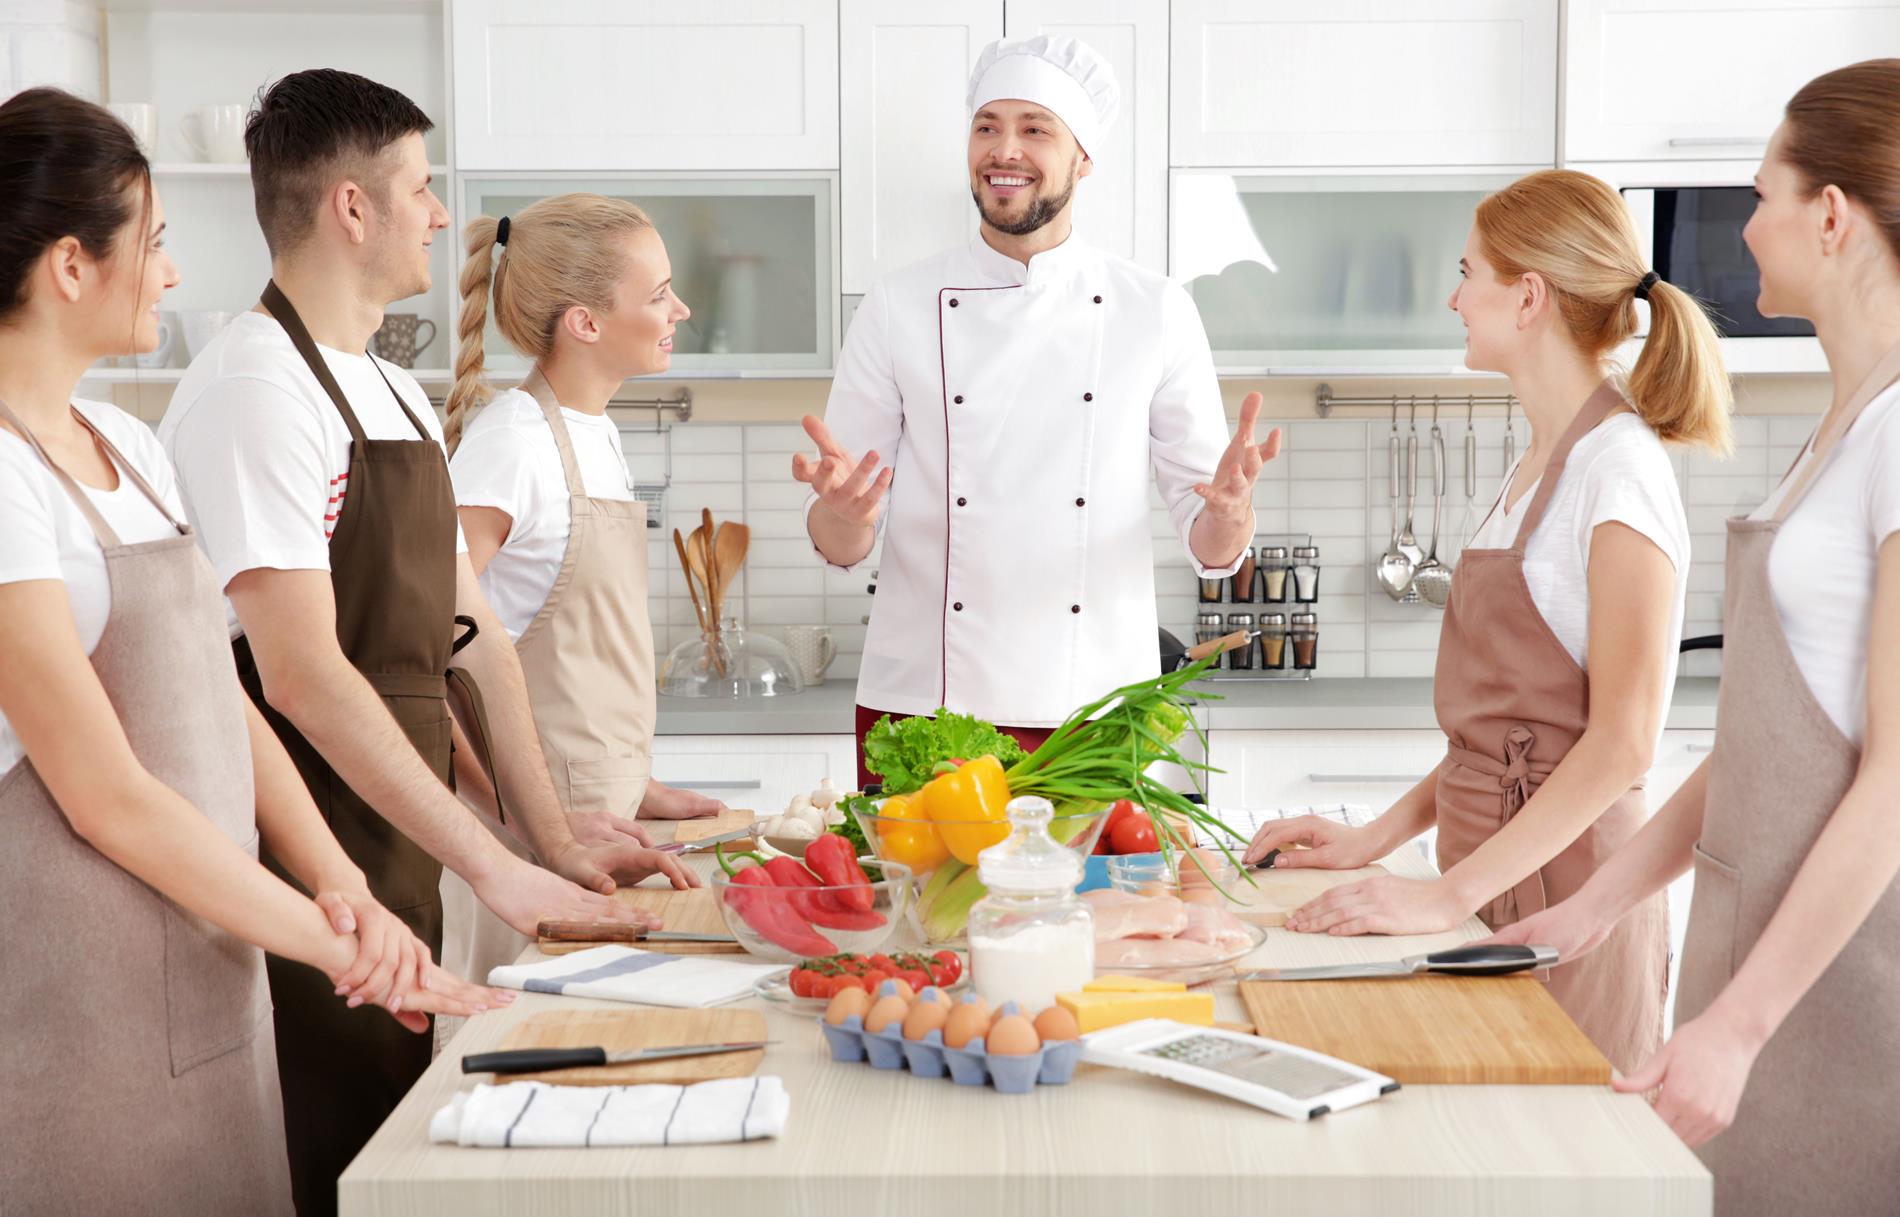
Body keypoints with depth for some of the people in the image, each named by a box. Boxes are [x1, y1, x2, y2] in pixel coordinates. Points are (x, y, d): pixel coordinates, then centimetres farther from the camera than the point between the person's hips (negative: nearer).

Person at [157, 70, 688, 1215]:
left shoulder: (401, 398, 13)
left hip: (402, 859, 9)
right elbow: (301, 672, -22)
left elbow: (470, 637, 14)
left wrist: (560, 843, 6)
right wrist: (495, 866, -20)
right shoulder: (256, 387, -16)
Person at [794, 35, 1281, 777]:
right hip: (921, 709, 0)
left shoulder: (1156, 314, 3)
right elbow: (841, 546, 2)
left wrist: (1231, 505, -20)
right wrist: (844, 511, -20)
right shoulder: (898, 311, 2)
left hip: (1092, 716, 0)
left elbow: (1212, 547, 3)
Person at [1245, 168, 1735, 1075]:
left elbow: (1622, 740, -20)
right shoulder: (1538, 465, 13)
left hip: (1561, 883, -8)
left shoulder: (1617, 465, -14)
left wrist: (1450, 893, -23)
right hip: (1487, 876, 8)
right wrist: (1382, 835, 8)